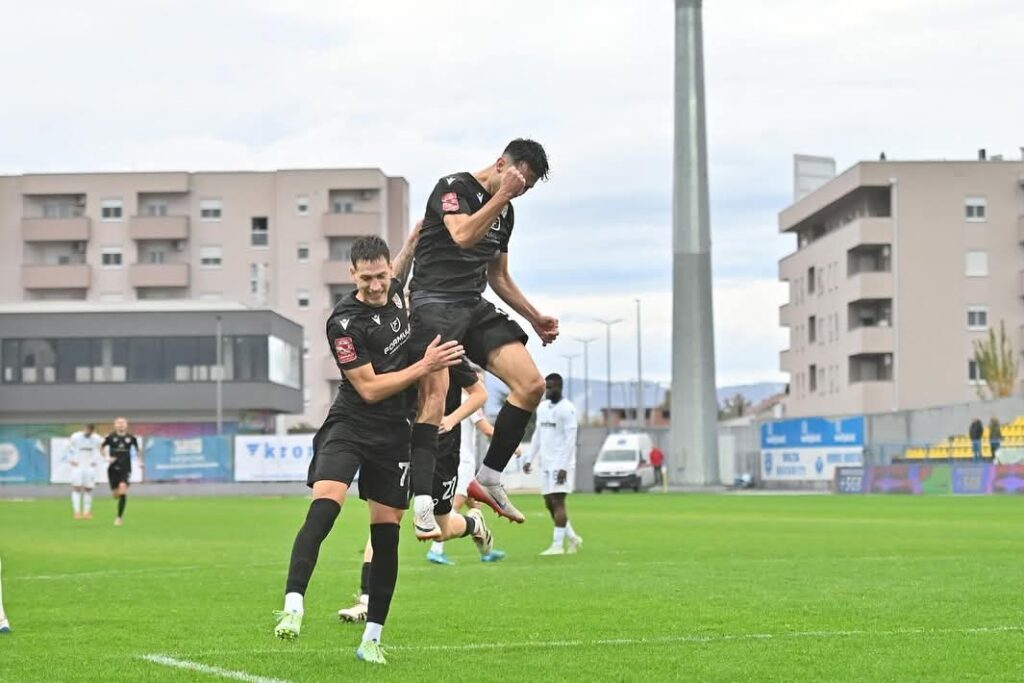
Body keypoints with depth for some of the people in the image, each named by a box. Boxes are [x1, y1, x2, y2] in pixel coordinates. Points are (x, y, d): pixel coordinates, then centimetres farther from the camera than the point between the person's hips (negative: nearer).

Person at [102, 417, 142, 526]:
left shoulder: (131, 437, 0)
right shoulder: (110, 437, -2)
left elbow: (137, 449, 18)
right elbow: (103, 448, 10)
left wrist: (140, 461, 14)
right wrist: (107, 457, -7)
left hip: (126, 469, -1)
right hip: (113, 468, 1)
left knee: (123, 490, -20)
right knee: (115, 495, 3)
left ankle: (119, 517, -11)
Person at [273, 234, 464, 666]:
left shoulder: (393, 291, 5)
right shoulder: (344, 323, -16)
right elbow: (370, 389, -15)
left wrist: (414, 238, 18)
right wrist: (425, 366, -16)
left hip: (394, 435, 6)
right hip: (350, 425, -6)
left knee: (386, 533, 4)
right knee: (324, 508, -27)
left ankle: (372, 638, 11)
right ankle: (293, 607, -34)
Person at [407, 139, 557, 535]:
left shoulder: (506, 212, 19)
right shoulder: (454, 187, -4)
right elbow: (462, 235, -24)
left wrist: (535, 318, 25)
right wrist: (501, 195, -18)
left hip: (475, 308, 8)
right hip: (435, 303, -7)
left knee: (532, 384, -7)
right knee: (435, 394, -22)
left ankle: (488, 479, 1)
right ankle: (423, 502, -26)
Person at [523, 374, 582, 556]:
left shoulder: (567, 409, -10)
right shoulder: (542, 408, 14)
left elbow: (570, 439, -15)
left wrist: (563, 467, -20)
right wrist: (530, 459, 14)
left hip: (561, 464, -8)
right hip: (546, 463, 8)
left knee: (557, 501, -11)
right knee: (549, 503, 7)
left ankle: (558, 545, -11)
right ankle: (573, 538, 20)